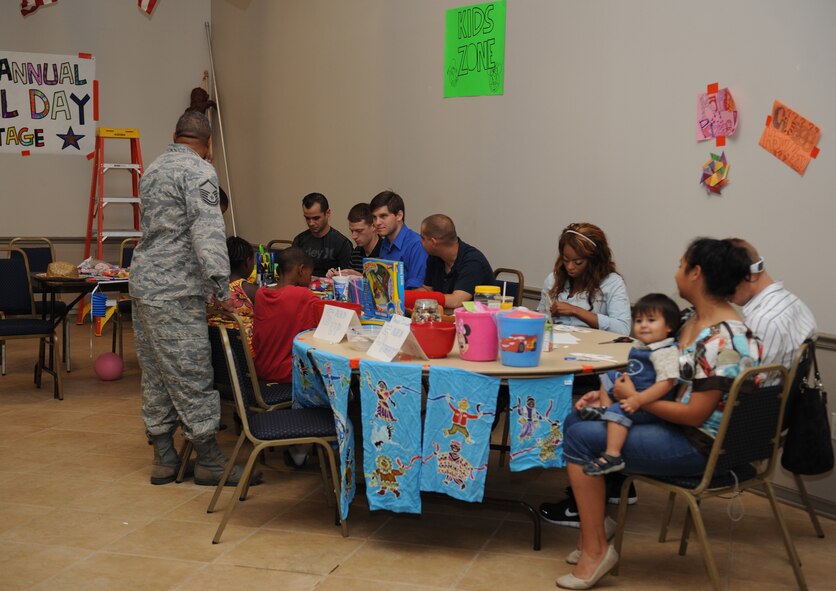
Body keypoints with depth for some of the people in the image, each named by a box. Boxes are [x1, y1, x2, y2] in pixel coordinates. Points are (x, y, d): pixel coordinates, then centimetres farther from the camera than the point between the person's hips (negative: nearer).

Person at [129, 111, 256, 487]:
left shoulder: (152, 170, 17)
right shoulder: (198, 171, -10)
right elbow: (208, 231, -22)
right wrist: (221, 289, -23)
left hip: (144, 283, 9)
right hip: (176, 291, -9)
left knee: (156, 376, 12)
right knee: (192, 376, -3)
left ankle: (163, 459, 18)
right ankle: (209, 462, 4)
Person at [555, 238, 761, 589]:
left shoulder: (722, 339, -24)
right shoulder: (697, 321, 6)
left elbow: (695, 414, -25)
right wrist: (612, 394, 5)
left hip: (699, 445, -10)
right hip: (681, 425, 10)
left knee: (580, 438, -13)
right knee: (575, 421, 9)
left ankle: (596, 548, -3)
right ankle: (590, 529, 13)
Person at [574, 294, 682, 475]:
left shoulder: (665, 351, -18)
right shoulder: (638, 348, 11)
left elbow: (666, 382, -28)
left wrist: (639, 399, -33)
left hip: (649, 403, -10)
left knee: (619, 410, -32)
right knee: (609, 378, 21)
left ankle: (612, 456, -36)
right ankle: (604, 408, 0)